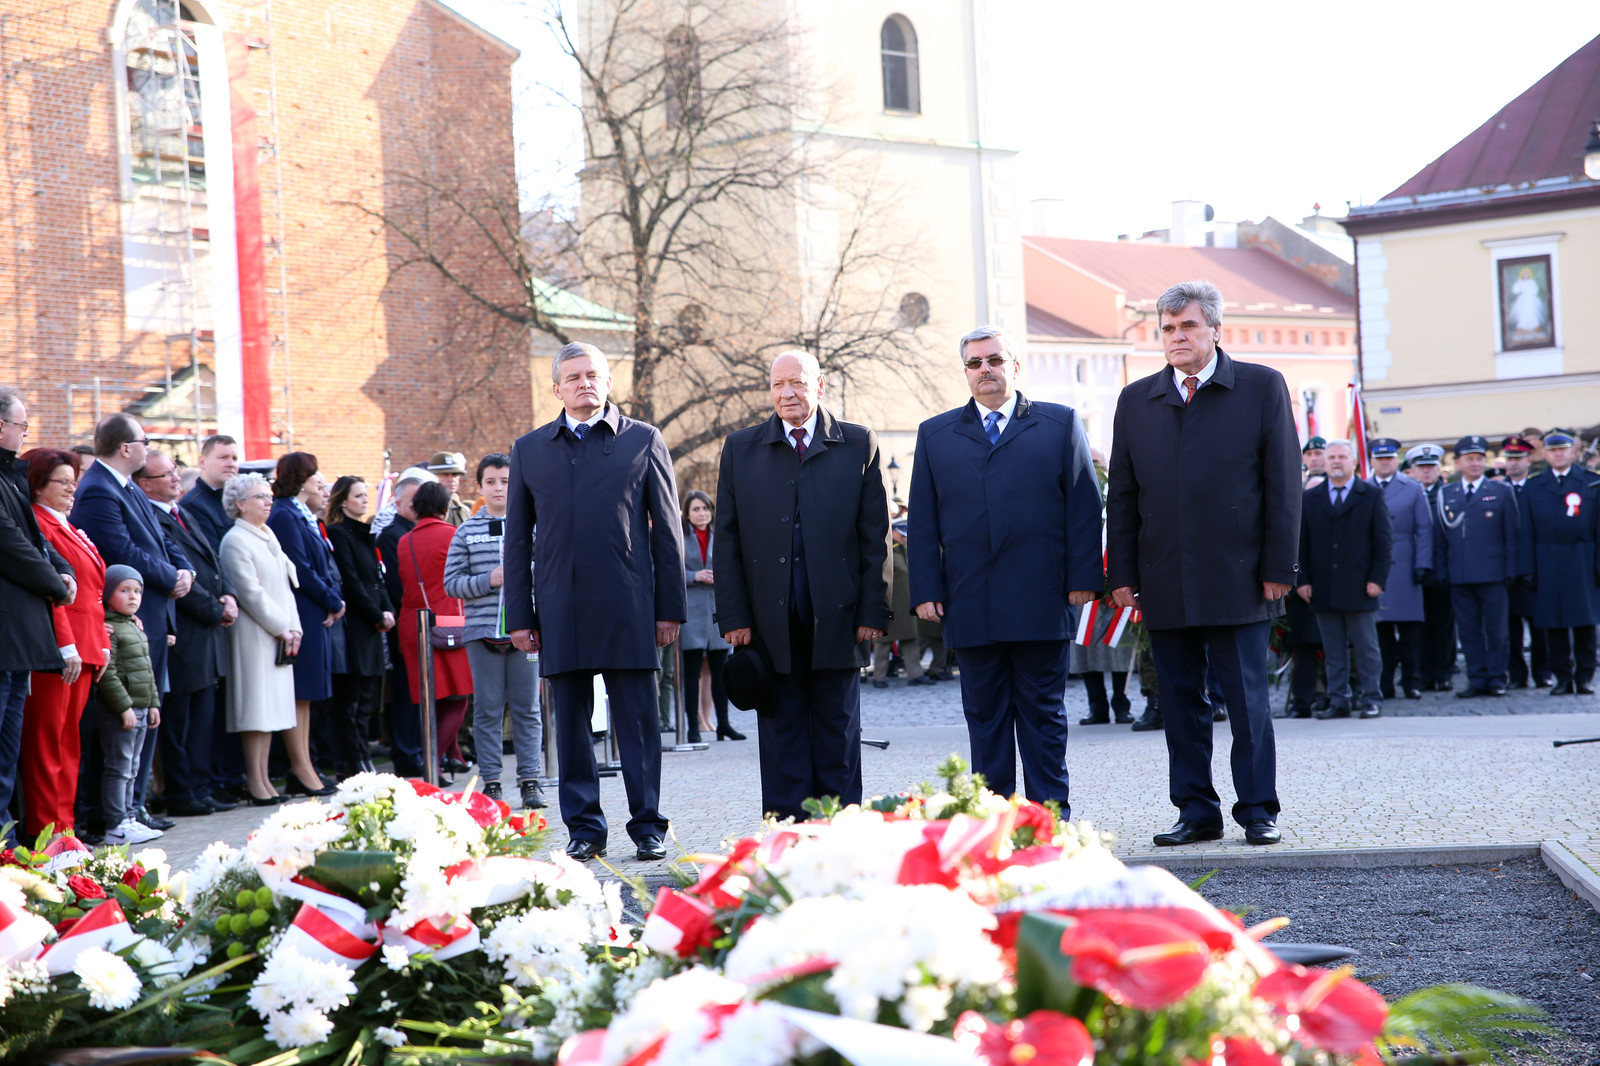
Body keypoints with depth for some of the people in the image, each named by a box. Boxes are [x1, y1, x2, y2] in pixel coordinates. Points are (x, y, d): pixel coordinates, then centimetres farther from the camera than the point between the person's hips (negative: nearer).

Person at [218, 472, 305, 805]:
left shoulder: (269, 536, 17)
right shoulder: (235, 540, -10)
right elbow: (251, 593, -14)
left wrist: (294, 628, 5)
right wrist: (283, 628, -12)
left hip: (280, 633, 8)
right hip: (254, 636, -8)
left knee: (274, 704, 7)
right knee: (256, 706, -7)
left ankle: (261, 777, 10)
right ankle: (255, 780, -5)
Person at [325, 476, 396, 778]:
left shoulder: (365, 534, 18)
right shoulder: (338, 534, -8)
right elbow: (350, 582, -13)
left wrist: (388, 610, 1)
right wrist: (378, 616, -10)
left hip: (372, 626, 9)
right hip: (353, 625, -9)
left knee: (367, 695, 8)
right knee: (351, 698, -5)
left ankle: (360, 760, 12)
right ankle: (353, 763, -3)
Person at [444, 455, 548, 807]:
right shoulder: (467, 531, 7)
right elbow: (451, 582, 4)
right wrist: (489, 580, -10)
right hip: (483, 630, 0)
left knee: (527, 708, 3)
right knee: (488, 709, 2)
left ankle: (530, 779, 8)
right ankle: (490, 782, 7)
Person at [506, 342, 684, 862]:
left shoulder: (643, 440, 7)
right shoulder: (530, 449, 12)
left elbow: (666, 530, 6)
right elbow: (517, 538, 12)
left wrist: (669, 607, 1)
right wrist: (519, 615, 6)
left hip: (627, 606, -2)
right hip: (561, 611, 2)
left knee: (638, 721, -1)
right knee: (571, 723, 5)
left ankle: (648, 827, 7)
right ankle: (584, 828, 13)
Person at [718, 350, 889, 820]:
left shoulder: (859, 445, 4)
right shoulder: (741, 448, 7)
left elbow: (876, 535, 3)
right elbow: (727, 539, 5)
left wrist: (873, 610, -4)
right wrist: (733, 616, -2)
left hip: (836, 614, -1)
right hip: (770, 617, 1)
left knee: (837, 726, 6)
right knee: (781, 727, 5)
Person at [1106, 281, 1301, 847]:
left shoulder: (1262, 387, 3)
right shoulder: (1136, 400, 11)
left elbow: (1283, 483, 0)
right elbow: (1122, 495, 11)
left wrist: (1279, 567, -6)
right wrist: (1122, 575, 4)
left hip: (1237, 581, -3)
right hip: (1164, 583, 3)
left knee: (1247, 700, 0)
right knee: (1180, 702, 6)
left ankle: (1258, 811, 8)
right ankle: (1196, 811, 14)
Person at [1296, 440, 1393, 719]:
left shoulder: (1372, 496, 6)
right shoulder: (1309, 499, 12)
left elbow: (1384, 541, 2)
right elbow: (1301, 543, 11)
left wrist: (1377, 579, -6)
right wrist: (1302, 580, 1)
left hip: (1359, 589, -2)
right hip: (1323, 590, 2)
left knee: (1366, 648, 2)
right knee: (1333, 651, 4)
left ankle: (1371, 699, 9)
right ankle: (1339, 701, 9)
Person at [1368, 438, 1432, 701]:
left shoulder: (1414, 490, 11)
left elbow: (1424, 530, 7)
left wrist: (1422, 565, -3)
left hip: (1404, 569, 0)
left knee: (1410, 627, -2)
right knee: (1380, 628, -2)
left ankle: (1412, 682, 5)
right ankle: (1384, 684, 3)